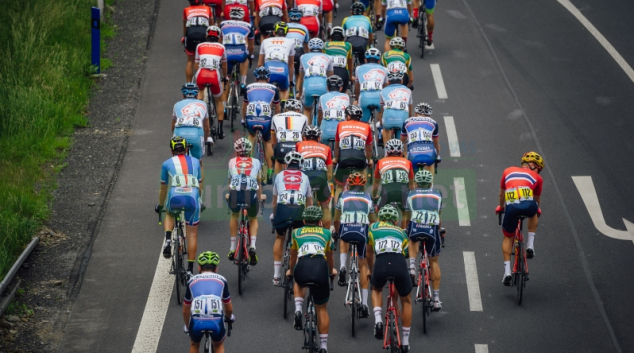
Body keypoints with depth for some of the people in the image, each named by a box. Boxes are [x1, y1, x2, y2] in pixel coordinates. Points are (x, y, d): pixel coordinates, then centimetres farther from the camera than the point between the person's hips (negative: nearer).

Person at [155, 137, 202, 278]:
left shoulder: (167, 164, 17)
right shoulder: (195, 162, 22)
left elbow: (163, 189, 23)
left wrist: (160, 205, 39)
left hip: (175, 198, -1)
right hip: (193, 198, 1)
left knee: (169, 214, 34)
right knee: (192, 235, 12)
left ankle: (168, 240, 7)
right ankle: (190, 269, 10)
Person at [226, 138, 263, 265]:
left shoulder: (232, 161, 17)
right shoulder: (256, 162, 17)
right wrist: (259, 197, 39)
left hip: (235, 194, 0)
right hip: (251, 196, 0)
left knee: (234, 215, 33)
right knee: (253, 219, 29)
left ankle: (232, 248, 32)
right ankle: (252, 246, 5)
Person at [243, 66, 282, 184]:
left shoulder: (249, 87, 21)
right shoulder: (273, 89, 19)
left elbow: (244, 108, 33)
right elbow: (277, 109, 30)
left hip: (251, 120, 1)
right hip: (266, 120, -1)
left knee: (251, 135, 37)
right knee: (267, 142, 26)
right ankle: (270, 173, 22)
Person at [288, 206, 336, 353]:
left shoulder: (296, 233, 28)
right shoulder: (326, 233, 28)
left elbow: (293, 258, 43)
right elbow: (330, 258, 43)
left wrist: (290, 271, 63)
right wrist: (331, 271, 64)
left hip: (302, 266, 0)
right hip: (320, 267, 0)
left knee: (299, 283, 38)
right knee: (322, 309, 16)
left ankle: (298, 310, 12)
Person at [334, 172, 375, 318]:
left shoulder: (343, 196, 19)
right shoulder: (368, 198, 21)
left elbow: (336, 220, 26)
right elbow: (372, 221, 30)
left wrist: (337, 232, 46)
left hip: (345, 229, 0)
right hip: (362, 231, 0)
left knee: (344, 240, 38)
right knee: (363, 264, 15)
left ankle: (343, 268, 13)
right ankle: (364, 303, 8)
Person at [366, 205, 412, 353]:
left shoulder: (373, 228, 28)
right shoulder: (401, 232, 30)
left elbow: (369, 255, 38)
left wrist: (372, 272, 55)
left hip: (381, 264, 0)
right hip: (399, 264, 0)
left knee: (376, 290, 35)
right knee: (406, 301, 24)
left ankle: (378, 320, 10)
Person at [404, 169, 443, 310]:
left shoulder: (411, 194, 20)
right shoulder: (437, 195, 22)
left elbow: (407, 218, 26)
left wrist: (405, 232, 43)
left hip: (415, 228, 0)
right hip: (432, 230, 1)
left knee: (413, 240, 37)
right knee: (433, 261, 17)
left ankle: (412, 268, 12)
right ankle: (436, 300, 17)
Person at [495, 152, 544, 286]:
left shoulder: (508, 171, 29)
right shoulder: (537, 178, 25)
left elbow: (501, 194, 42)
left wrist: (501, 207, 61)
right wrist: (537, 210, 64)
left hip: (511, 207, 1)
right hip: (528, 205, -1)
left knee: (508, 237, 23)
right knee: (533, 213, 38)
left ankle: (507, 272, 14)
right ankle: (530, 245, 29)